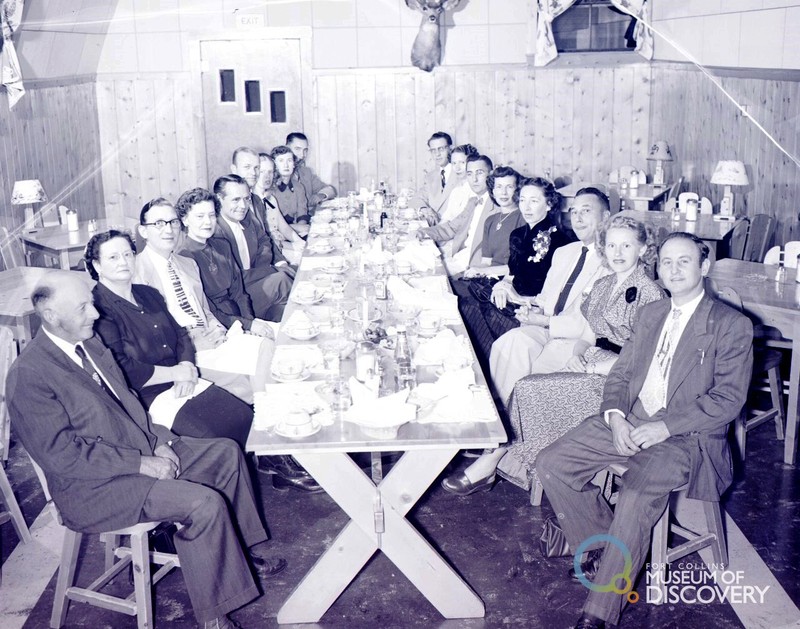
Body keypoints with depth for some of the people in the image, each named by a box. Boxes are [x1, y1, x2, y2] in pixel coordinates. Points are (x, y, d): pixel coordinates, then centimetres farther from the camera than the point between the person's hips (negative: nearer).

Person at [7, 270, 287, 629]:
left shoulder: (91, 344, 7)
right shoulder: (28, 376, -20)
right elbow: (63, 454, -23)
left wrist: (160, 441, -1)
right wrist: (142, 464, -22)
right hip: (94, 486, -9)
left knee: (227, 452, 8)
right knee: (205, 503, -24)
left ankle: (246, 550, 21)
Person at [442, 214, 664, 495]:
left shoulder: (649, 292, -9)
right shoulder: (602, 285, 15)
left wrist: (590, 367, -13)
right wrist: (578, 354, -4)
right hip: (590, 366, 7)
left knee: (530, 389, -20)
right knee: (528, 388, -17)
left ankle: (489, 463, -9)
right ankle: (490, 461, -18)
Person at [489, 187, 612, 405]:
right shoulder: (563, 252, 20)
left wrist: (547, 321, -16)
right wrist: (536, 310, -1)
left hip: (581, 340, -7)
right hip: (546, 330, 7)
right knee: (512, 340, -22)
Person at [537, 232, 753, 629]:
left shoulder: (732, 325, -2)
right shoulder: (650, 314, 18)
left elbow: (728, 400, -10)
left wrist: (665, 427, -19)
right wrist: (615, 417, -6)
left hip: (686, 436, -6)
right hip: (628, 423, 7)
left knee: (636, 498, -33)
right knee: (551, 464, -11)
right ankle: (600, 547, 7)